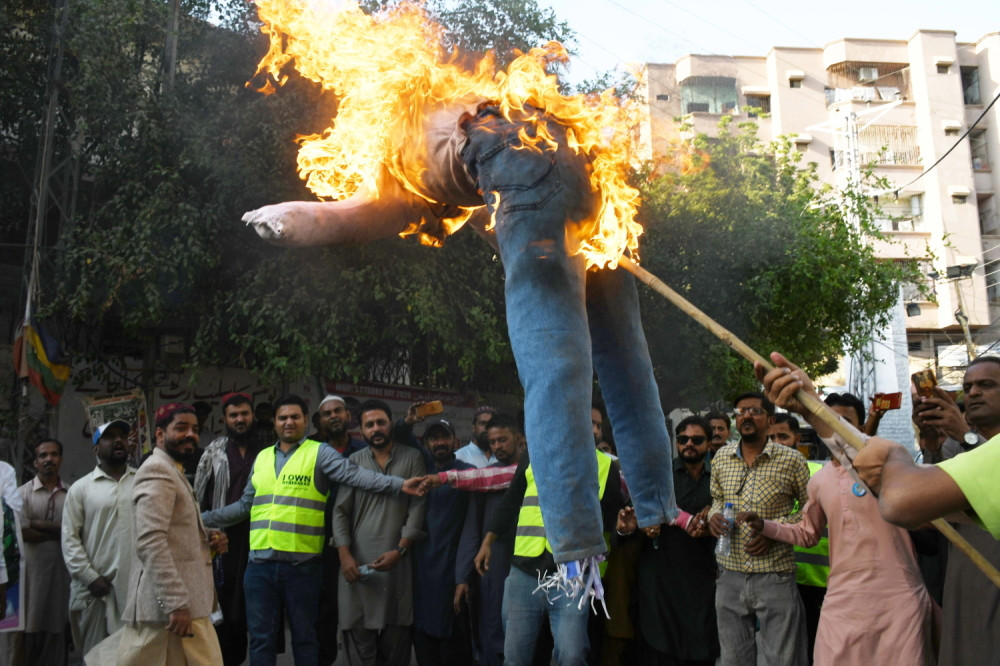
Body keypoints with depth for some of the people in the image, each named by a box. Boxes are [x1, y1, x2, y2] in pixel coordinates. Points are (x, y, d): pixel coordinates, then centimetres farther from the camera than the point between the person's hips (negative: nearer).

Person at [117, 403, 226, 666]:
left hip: (180, 602, 10)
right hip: (172, 605, -10)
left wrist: (208, 538, 9)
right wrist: (177, 603, -25)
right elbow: (151, 541, -21)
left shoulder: (174, 473, 22)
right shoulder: (156, 470, -10)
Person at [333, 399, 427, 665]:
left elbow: (417, 507, 1)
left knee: (396, 641, 2)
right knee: (359, 637, 0)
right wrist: (344, 555, -5)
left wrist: (399, 550, -9)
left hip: (397, 561, -1)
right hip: (358, 562, 1)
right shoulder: (354, 462, 11)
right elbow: (340, 511, 7)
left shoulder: (412, 458, 7)